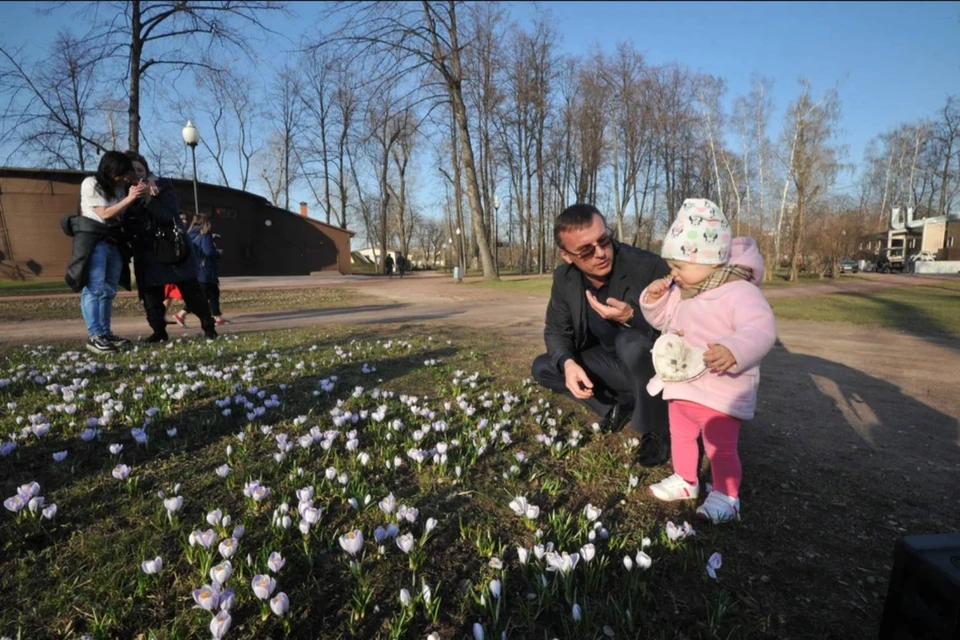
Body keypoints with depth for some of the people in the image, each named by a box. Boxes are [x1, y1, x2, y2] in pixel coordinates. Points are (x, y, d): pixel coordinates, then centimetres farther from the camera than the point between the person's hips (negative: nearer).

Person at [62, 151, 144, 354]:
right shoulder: (91, 184, -5)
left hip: (113, 240, 7)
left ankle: (105, 333, 9)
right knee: (94, 287, -13)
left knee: (109, 289, 5)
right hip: (92, 239, -7)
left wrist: (146, 185, -5)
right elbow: (105, 214, -11)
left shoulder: (120, 185, 12)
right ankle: (94, 336, -16)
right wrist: (129, 198, -16)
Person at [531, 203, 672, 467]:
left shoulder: (648, 266, -27)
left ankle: (657, 430, -14)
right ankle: (623, 403, 8)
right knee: (543, 368, -4)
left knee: (630, 342, -38)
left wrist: (632, 317, -42)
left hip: (660, 366, -5)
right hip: (613, 364, 6)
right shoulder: (564, 278, -10)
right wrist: (568, 362, -23)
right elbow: (555, 330, -1)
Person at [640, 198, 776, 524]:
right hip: (680, 388, 9)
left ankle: (725, 496, 26)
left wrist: (734, 351, -52)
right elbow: (662, 319, 18)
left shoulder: (739, 292, -23)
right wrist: (654, 300, -4)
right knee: (680, 436, 23)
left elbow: (761, 329, -34)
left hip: (719, 393, -8)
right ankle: (685, 480, 42)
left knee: (721, 448, 6)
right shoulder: (679, 291, 4)